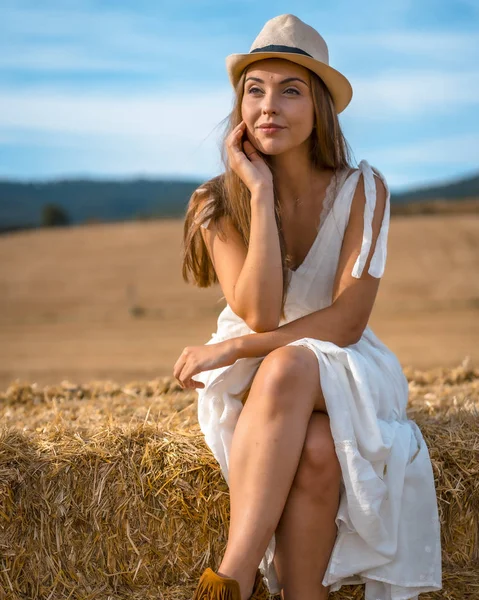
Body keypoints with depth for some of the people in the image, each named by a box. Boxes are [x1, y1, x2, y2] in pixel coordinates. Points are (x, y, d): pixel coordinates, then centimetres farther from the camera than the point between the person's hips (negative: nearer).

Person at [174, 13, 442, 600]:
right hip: (254, 385, 1)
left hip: (344, 378, 0)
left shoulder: (362, 189, -9)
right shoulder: (220, 203, -7)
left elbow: (347, 322, -16)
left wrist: (230, 349, -20)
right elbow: (259, 315, -20)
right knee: (316, 451, -34)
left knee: (287, 365, -36)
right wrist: (261, 192, -22)